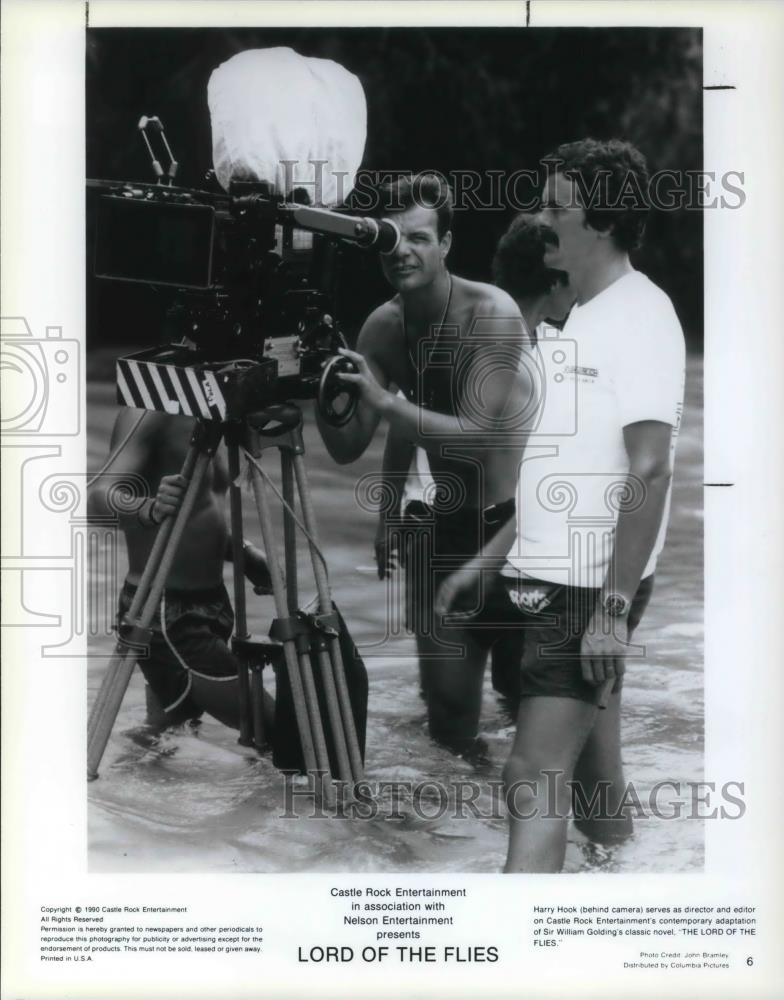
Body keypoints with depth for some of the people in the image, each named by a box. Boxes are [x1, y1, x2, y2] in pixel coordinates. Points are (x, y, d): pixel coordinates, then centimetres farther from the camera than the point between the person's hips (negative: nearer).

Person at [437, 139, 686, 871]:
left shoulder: (640, 316, -11)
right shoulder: (584, 316, 17)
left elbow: (649, 472, -19)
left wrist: (614, 607, -22)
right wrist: (484, 562, 18)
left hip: (591, 590, -9)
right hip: (544, 580, 9)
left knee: (535, 774, -11)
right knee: (584, 768, 17)